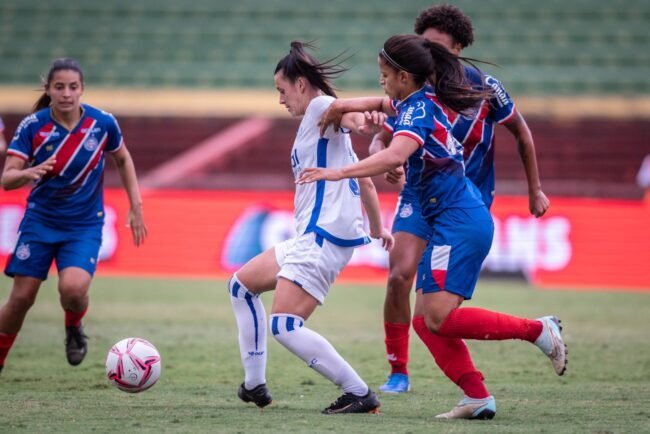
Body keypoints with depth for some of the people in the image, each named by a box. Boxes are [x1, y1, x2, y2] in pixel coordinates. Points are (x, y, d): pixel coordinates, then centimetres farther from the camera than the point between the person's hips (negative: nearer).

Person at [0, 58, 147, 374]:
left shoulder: (103, 123, -10)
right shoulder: (32, 126, -13)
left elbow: (123, 160, 9)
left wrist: (135, 207, 6)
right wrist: (30, 173, -38)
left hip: (85, 225, -1)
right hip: (40, 220, 1)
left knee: (73, 288, -25)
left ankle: (74, 329, 10)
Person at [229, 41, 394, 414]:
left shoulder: (320, 107, -6)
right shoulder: (319, 125, 23)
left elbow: (347, 111, -30)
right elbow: (365, 181, 26)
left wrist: (367, 123, -53)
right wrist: (378, 228, 31)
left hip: (325, 237, -11)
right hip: (312, 237, 11)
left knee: (285, 326, -18)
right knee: (242, 285, 21)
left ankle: (360, 395, -17)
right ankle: (254, 386, 21)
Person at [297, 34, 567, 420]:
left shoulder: (418, 110, -14)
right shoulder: (422, 102, 15)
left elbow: (393, 157, -33)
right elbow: (387, 104, 39)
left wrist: (338, 173, -33)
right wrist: (349, 105, 21)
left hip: (459, 222, -10)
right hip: (456, 223, 10)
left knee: (439, 318, -18)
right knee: (425, 319, 4)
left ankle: (538, 330, -9)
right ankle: (478, 398, -1)